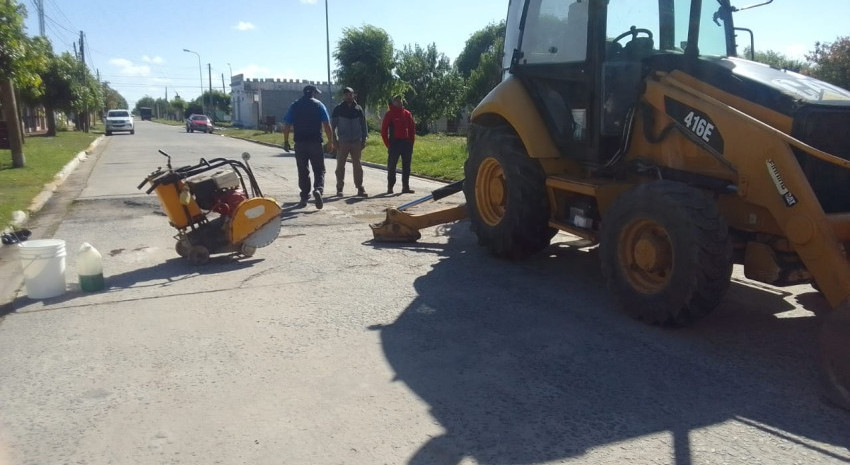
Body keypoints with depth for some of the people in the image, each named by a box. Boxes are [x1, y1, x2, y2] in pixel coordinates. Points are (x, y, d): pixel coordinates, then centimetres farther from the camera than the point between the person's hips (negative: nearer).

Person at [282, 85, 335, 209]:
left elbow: (287, 125, 4)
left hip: (300, 143, 2)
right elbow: (327, 124, -5)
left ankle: (304, 198, 10)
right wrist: (330, 141, -1)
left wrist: (286, 141, 9)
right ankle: (318, 189, -21)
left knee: (303, 171, 9)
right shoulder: (319, 105, 2)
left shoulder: (294, 106, 8)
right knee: (319, 170, 4)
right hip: (315, 142, -2)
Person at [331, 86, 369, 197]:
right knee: (340, 165, 3)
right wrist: (334, 140, -6)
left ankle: (360, 188, 7)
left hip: (356, 142, 2)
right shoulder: (338, 109, 0)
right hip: (342, 142, -1)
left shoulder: (358, 109, 7)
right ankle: (339, 188, 13)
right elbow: (332, 125, 1)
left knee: (357, 165, 3)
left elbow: (363, 125, 11)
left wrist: (364, 140, 5)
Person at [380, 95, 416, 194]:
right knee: (391, 166, -1)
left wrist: (411, 141, 5)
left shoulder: (407, 114, 10)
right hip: (394, 143, -4)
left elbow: (412, 129, 13)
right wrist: (388, 144, -7)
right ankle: (390, 187, 7)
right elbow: (384, 130, -2)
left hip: (406, 143, 4)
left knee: (406, 166, 6)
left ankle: (405, 186, 13)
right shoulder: (389, 114, -1)